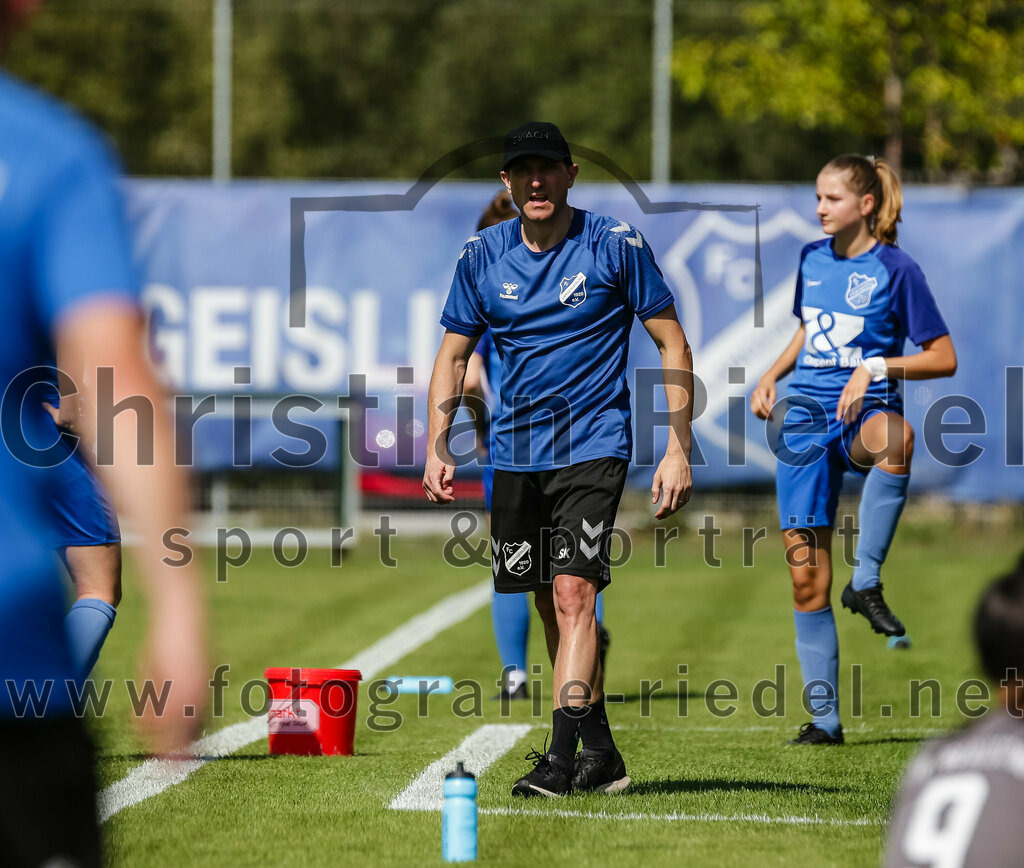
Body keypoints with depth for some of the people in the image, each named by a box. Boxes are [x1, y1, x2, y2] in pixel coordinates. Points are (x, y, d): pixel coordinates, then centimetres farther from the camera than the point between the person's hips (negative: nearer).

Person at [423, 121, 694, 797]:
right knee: (551, 602, 9)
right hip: (517, 454, 5)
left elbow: (674, 346, -2)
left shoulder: (616, 245, -5)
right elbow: (454, 355, 12)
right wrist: (437, 447, 0)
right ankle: (599, 754, 21)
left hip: (594, 446, -5)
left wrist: (678, 449, -8)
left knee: (573, 591, -18)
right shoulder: (482, 256, 4)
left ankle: (563, 756, -23)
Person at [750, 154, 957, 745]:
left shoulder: (896, 269, -5)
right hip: (805, 415, 5)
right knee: (806, 575, 0)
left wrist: (878, 368, -18)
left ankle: (866, 582, -36)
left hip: (863, 410, -5)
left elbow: (944, 359, -6)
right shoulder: (813, 259, 11)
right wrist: (772, 377, 13)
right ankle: (824, 716, 8)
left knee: (896, 438, -44)